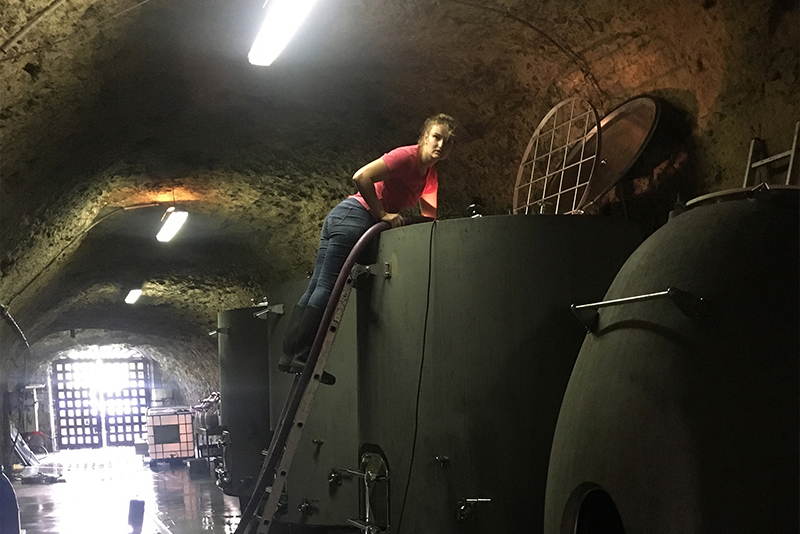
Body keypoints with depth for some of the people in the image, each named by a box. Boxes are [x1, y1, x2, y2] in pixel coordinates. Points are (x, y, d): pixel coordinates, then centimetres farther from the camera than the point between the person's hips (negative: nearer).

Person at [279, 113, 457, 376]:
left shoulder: (430, 173, 17)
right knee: (326, 289, -11)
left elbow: (429, 214, 16)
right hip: (355, 215, -9)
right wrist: (382, 214, -17)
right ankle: (300, 359, -11)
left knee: (316, 288, 5)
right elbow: (361, 177, -21)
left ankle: (290, 355, 5)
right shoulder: (407, 156, -13)